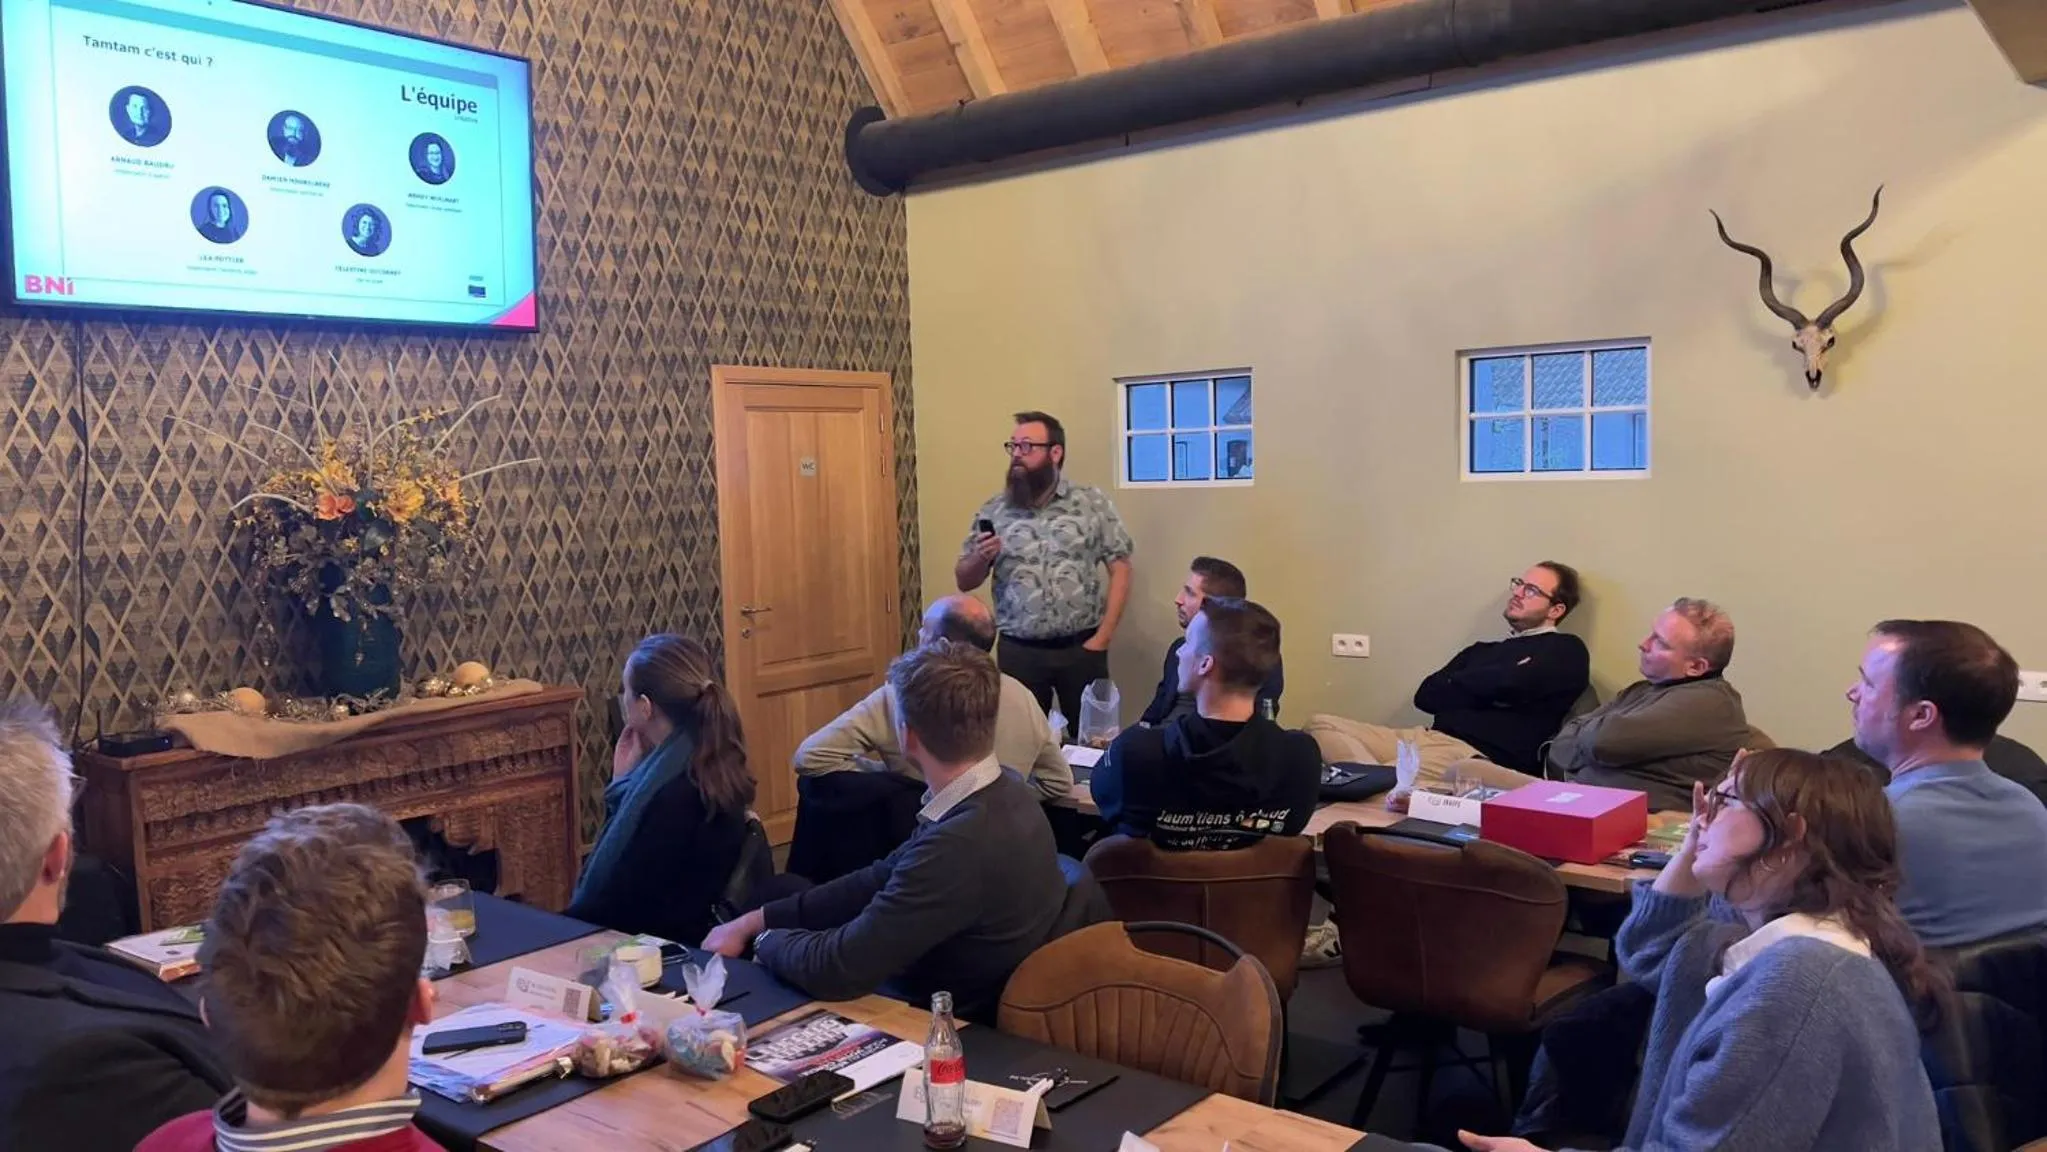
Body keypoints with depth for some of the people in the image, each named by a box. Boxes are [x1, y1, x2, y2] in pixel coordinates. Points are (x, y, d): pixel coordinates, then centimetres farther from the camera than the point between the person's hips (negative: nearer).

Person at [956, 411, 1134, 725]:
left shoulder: (1092, 503, -1)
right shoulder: (993, 511, 3)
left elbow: (1120, 569, 0)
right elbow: (964, 581, 9)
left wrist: (1103, 636, -7)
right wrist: (980, 557, -13)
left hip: (1082, 648, -1)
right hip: (1019, 651, 1)